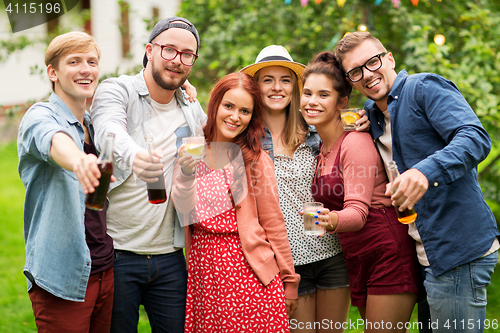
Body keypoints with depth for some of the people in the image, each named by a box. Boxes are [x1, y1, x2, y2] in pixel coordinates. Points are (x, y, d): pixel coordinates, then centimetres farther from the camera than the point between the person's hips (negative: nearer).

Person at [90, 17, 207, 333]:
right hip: (115, 253, -4)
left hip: (170, 258, 4)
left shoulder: (193, 112, 10)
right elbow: (110, 131, -29)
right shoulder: (116, 91, -6)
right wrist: (133, 155, -50)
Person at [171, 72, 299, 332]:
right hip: (203, 269, 3)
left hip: (246, 269, -3)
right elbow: (186, 211, -3)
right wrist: (186, 173, -20)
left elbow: (274, 224, -2)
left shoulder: (255, 159, -4)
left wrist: (288, 281, -1)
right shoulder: (191, 152, 7)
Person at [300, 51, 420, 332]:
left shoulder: (356, 141, -12)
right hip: (357, 262, 8)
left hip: (390, 253, -8)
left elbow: (358, 212, -22)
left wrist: (332, 220, -41)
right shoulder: (320, 149, 12)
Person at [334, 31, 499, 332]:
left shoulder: (425, 88, -9)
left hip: (460, 251, -9)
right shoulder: (371, 113, 16)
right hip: (429, 255, 9)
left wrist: (427, 171, -39)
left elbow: (476, 137, -22)